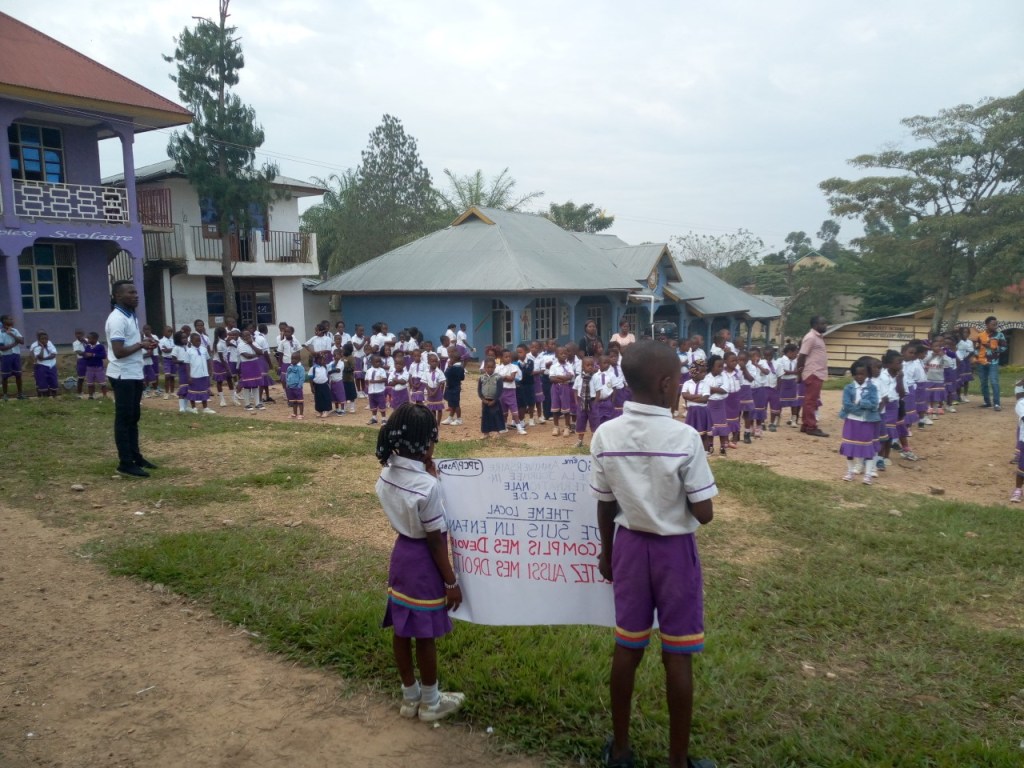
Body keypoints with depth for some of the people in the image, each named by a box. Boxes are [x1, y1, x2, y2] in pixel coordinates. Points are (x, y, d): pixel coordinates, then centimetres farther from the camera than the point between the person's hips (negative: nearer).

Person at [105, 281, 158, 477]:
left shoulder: (131, 316, 12)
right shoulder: (117, 319, -18)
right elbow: (119, 352, -25)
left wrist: (144, 343, 3)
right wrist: (140, 345, -11)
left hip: (134, 374, 9)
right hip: (123, 376, -9)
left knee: (134, 417, 15)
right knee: (124, 419, -3)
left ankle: (135, 456, 24)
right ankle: (125, 463, 2)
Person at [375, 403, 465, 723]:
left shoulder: (387, 473, -5)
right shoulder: (427, 485, -27)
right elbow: (435, 540, -20)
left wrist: (427, 472, -2)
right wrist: (451, 581, -9)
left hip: (401, 553, 7)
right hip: (423, 561, -7)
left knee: (402, 631, 19)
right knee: (425, 636, 10)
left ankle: (410, 696, 37)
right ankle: (430, 702, 30)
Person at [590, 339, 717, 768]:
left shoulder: (605, 436, -10)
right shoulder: (685, 438, -21)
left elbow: (605, 507, -1)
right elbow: (704, 515, -16)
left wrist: (606, 553, 14)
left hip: (630, 546, 4)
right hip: (675, 551, -3)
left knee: (627, 648, 16)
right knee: (677, 656, 10)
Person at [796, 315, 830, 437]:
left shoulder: (819, 337, 16)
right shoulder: (811, 338, -13)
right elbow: (801, 356, -15)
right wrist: (799, 372, -14)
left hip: (818, 374, 9)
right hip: (813, 374, -9)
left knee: (811, 401, 12)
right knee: (811, 401, -5)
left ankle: (805, 425, 17)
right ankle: (811, 427, -3)